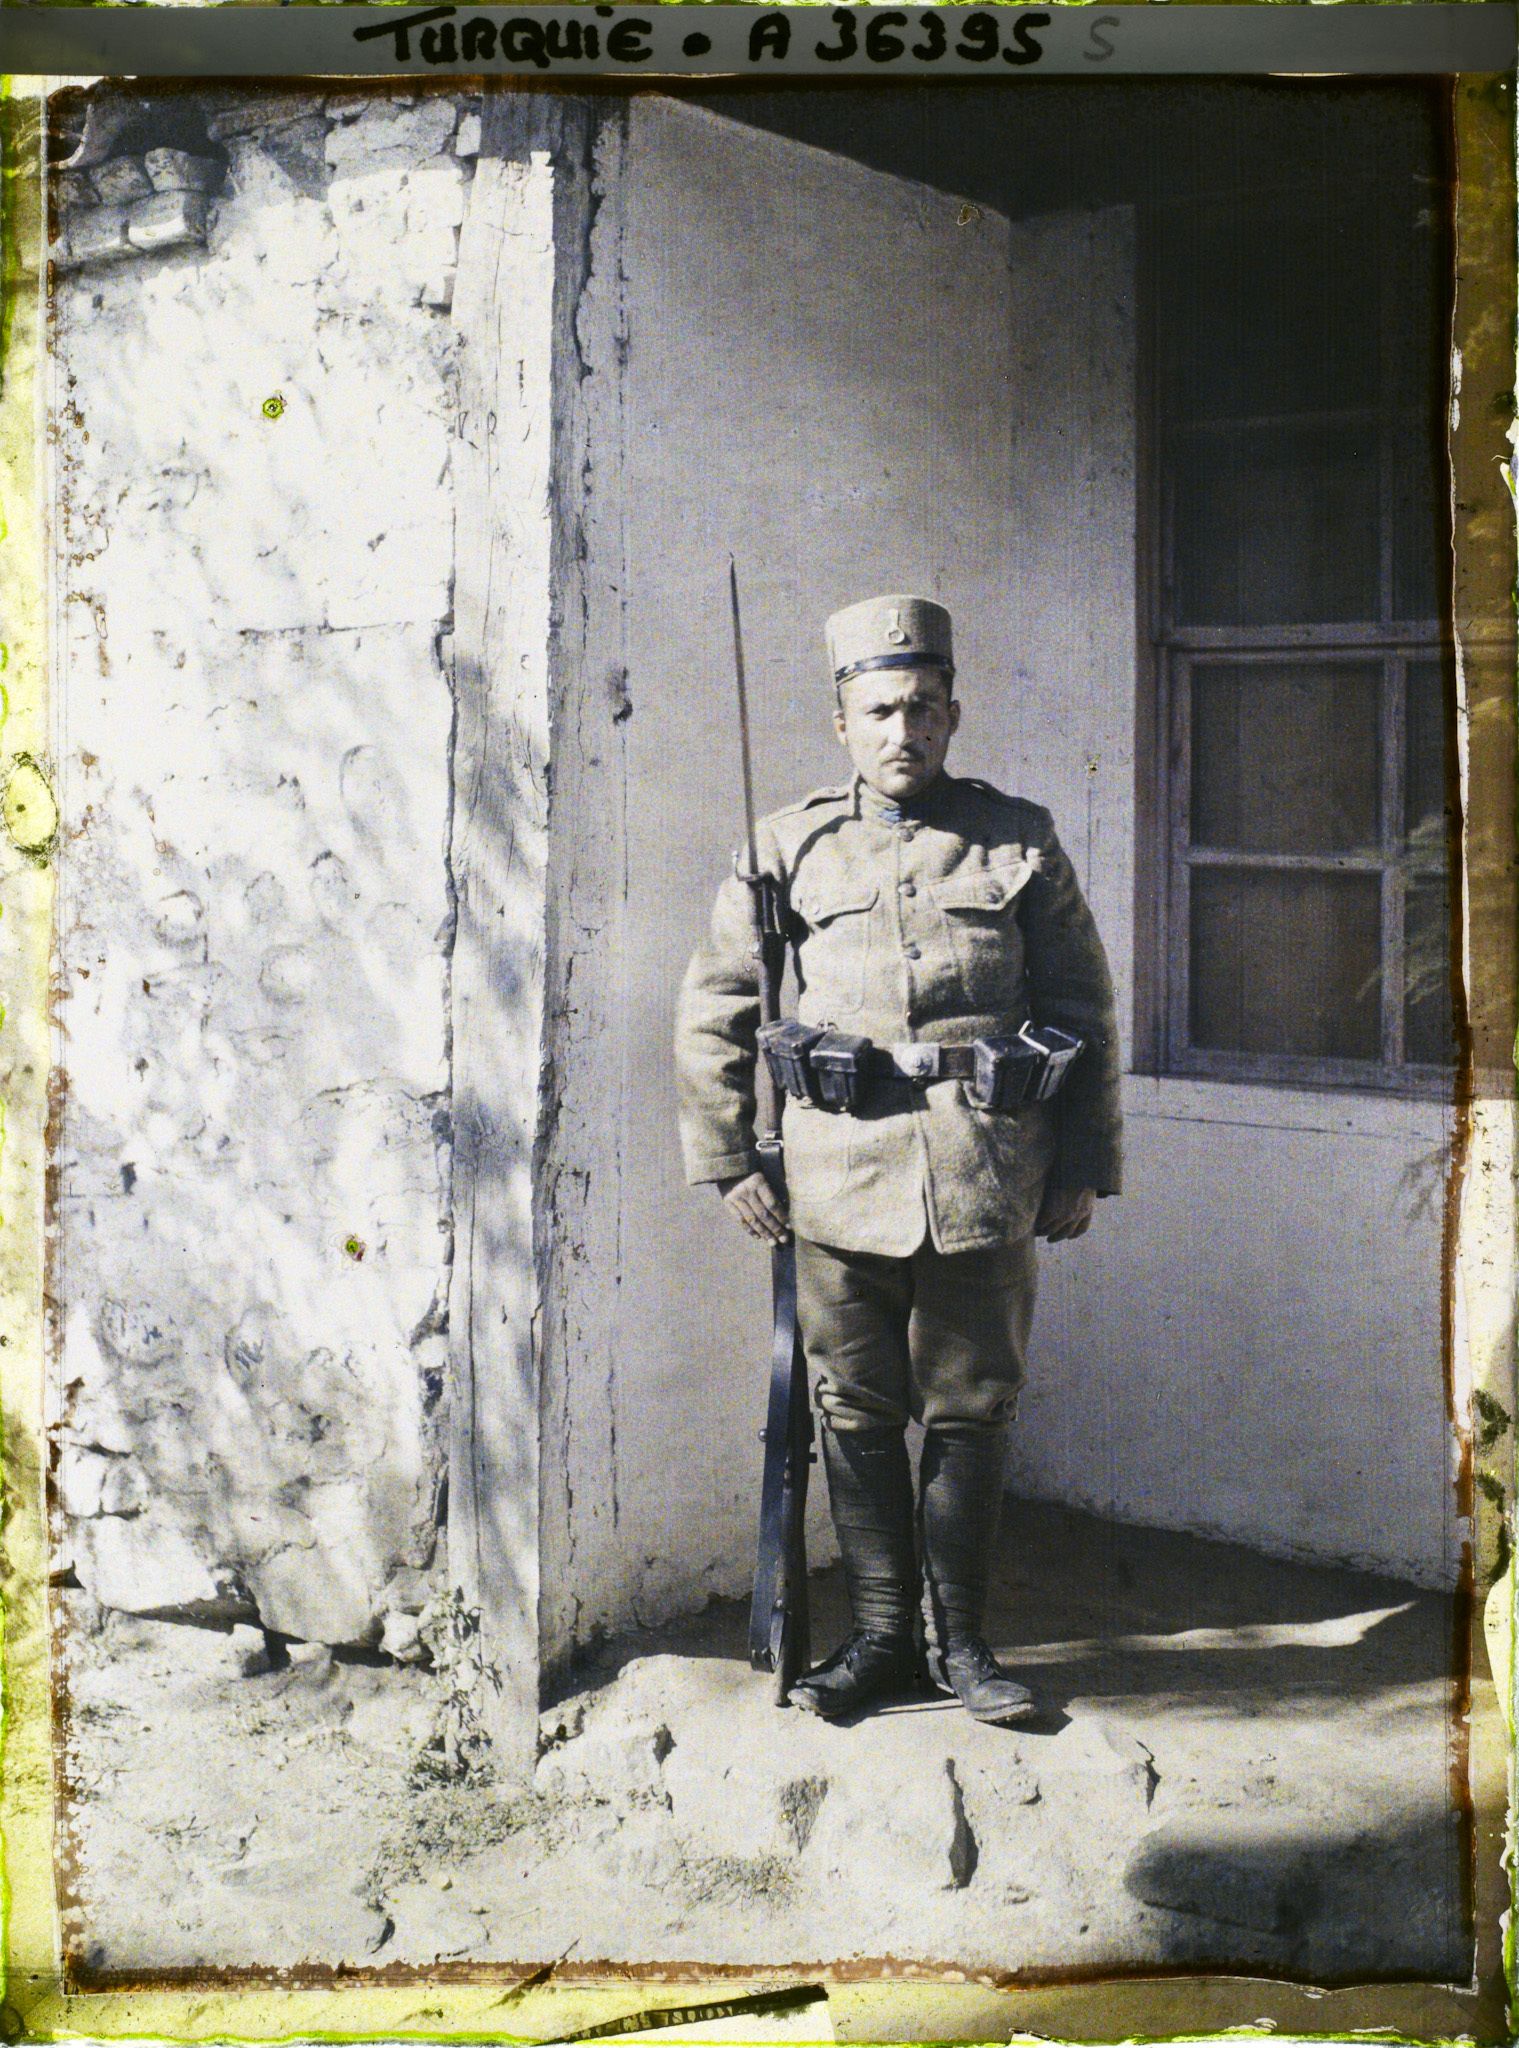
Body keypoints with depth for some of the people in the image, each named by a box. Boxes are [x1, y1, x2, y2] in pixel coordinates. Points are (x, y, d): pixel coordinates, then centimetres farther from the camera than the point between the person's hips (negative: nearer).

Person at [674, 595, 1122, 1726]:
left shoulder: (1021, 841, 7)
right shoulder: (790, 847, 6)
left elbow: (1086, 1008, 11)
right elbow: (714, 1012, 10)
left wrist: (1085, 1166, 7)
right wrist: (729, 1161, 5)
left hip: (988, 1189, 0)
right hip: (840, 1181, 0)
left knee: (971, 1414, 7)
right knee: (859, 1415, 7)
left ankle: (959, 1637, 20)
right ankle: (882, 1634, 21)